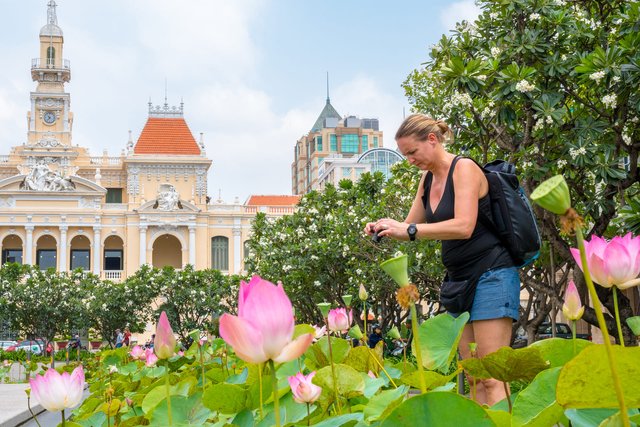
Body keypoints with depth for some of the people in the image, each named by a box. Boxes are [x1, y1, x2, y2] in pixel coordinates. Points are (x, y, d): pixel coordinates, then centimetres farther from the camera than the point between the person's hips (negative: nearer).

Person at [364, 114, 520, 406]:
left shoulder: (464, 168, -11)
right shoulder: (427, 179, 13)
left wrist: (408, 230, -25)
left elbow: (464, 226, -24)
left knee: (492, 378, -13)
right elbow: (411, 227, 21)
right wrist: (385, 229, 0)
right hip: (459, 280, 8)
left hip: (490, 275, -8)